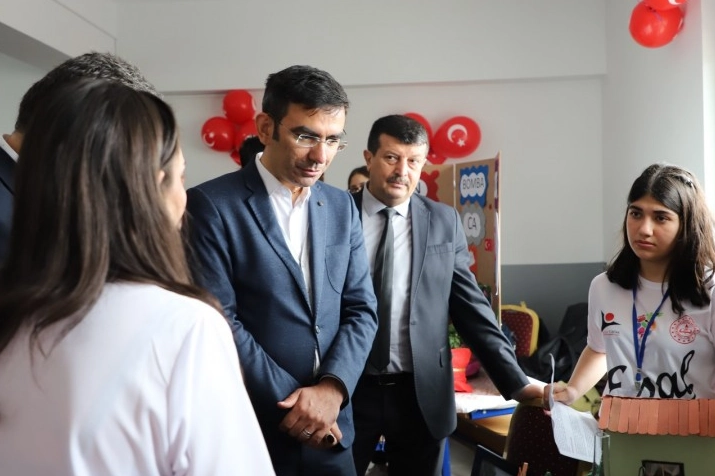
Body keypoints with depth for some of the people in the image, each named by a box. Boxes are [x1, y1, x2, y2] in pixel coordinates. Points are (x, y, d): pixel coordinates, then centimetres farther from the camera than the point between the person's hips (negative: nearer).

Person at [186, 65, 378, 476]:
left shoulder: (342, 207, 6)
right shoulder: (211, 206, -11)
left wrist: (332, 388, -12)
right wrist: (290, 403, -14)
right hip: (250, 430, -4)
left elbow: (361, 309, 3)